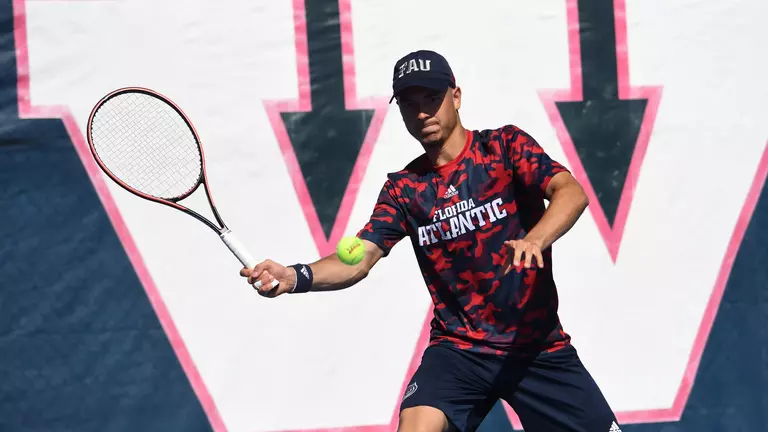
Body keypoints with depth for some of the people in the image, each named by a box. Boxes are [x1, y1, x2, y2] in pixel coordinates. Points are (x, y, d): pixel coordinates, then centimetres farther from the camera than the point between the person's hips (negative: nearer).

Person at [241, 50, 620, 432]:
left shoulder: (504, 146, -2)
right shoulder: (403, 188, 5)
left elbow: (571, 193, -17)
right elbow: (358, 260, -4)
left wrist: (534, 241, -39)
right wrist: (296, 277, -25)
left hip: (539, 346, -1)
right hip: (459, 349, 1)